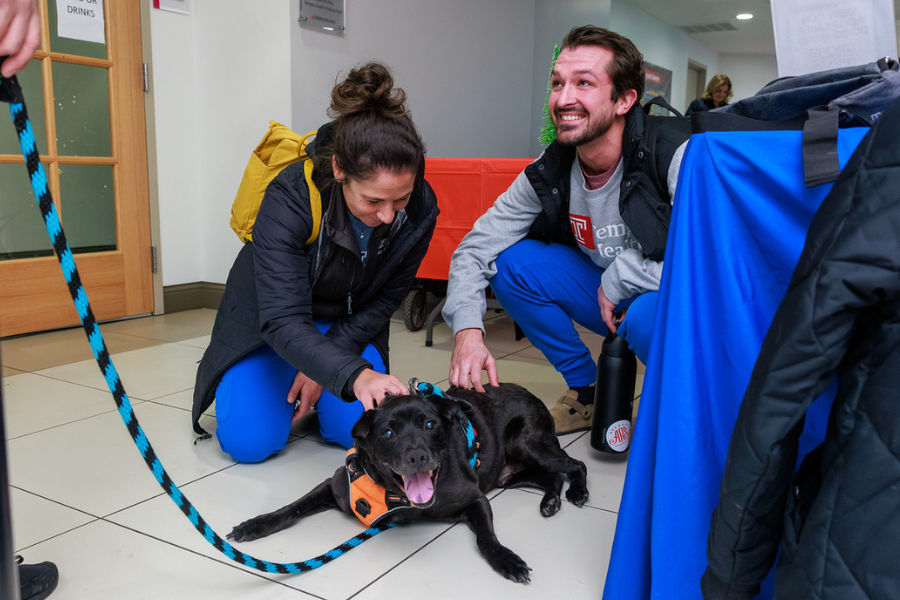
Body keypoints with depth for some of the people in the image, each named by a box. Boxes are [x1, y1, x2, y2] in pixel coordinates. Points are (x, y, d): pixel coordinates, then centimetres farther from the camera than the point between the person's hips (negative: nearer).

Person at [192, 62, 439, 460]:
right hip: (268, 320, -2)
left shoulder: (420, 208, -24)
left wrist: (324, 364, -17)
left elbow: (384, 300, -10)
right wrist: (354, 375, -57)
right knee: (251, 441, -15)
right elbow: (282, 320, -41)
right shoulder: (290, 198, -35)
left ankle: (310, 386, 16)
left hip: (347, 322, 3)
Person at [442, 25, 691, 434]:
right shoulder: (549, 175, -9)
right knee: (509, 262, -10)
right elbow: (476, 246, -7)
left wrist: (619, 277, -24)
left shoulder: (678, 155, -27)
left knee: (649, 315, -39)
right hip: (611, 300, 5)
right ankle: (589, 393, 5)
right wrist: (467, 329, -24)